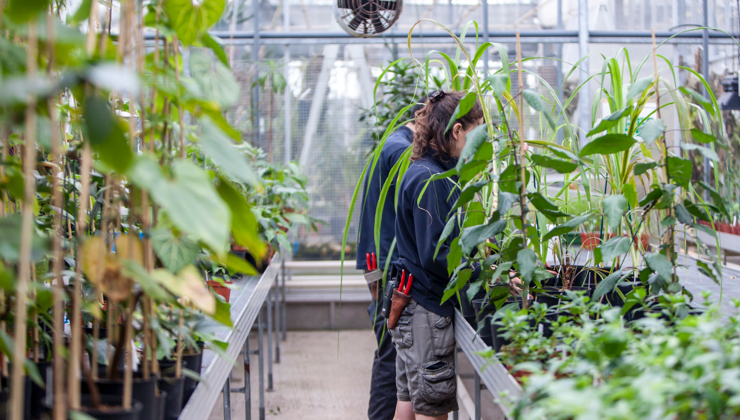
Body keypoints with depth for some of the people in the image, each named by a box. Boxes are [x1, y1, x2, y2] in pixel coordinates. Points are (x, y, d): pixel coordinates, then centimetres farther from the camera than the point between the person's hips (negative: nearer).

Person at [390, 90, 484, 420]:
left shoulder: (437, 174, 13)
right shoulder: (429, 180, -18)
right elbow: (435, 256, -23)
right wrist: (486, 273, -20)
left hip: (411, 304, 10)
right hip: (426, 307, -10)